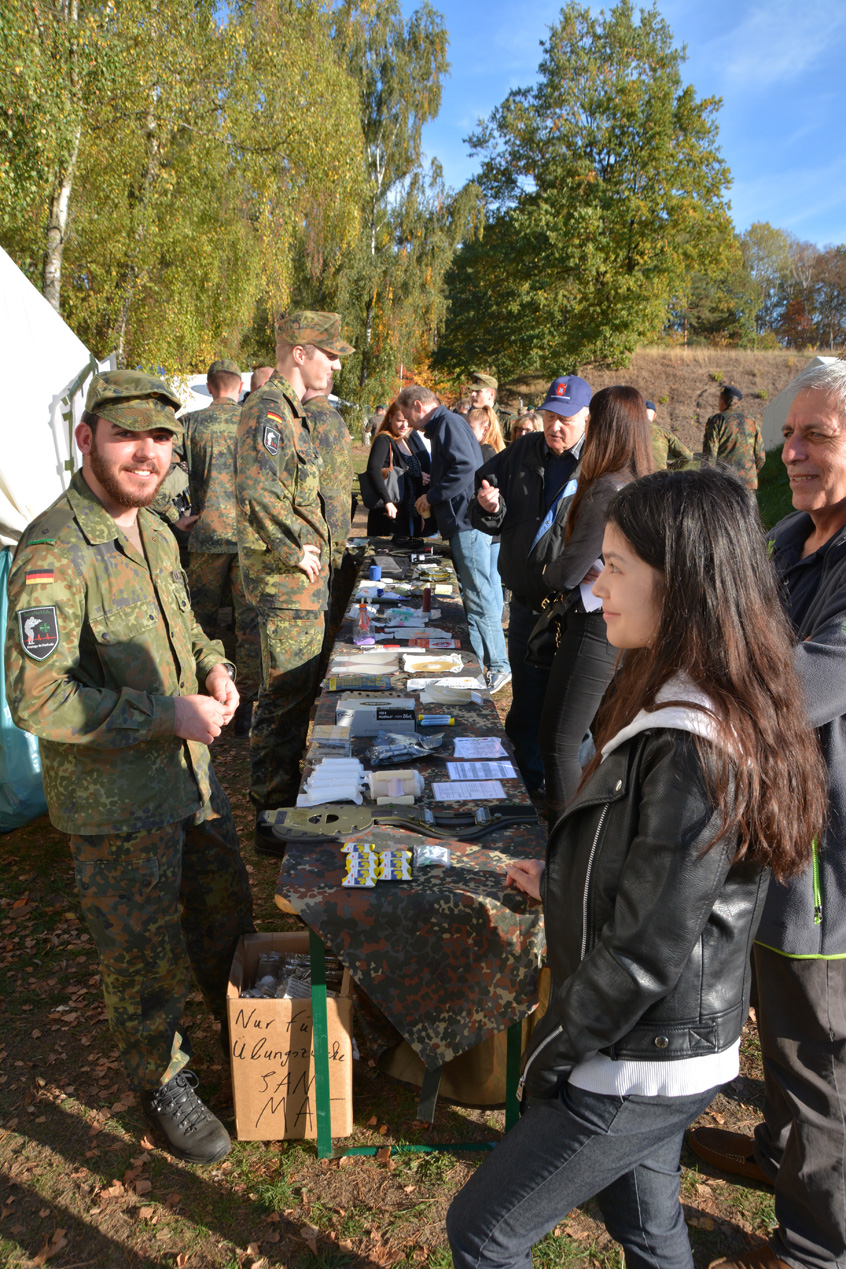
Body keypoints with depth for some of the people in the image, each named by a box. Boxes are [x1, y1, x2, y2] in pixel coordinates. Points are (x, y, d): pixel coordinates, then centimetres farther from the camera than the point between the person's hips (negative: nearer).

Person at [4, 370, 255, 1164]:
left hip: (190, 775, 8)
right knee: (146, 957, 11)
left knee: (229, 914, 23)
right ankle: (163, 1084, 37)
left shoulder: (155, 533, 5)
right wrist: (169, 711, -26)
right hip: (115, 801, -8)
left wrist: (213, 667, -2)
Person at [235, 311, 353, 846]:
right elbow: (258, 492, -33)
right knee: (286, 700, -2)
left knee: (297, 694, 20)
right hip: (287, 582, -11)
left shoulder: (290, 410, 17)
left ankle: (286, 798, 35)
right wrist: (293, 552, -23)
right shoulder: (269, 410, -17)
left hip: (303, 582, 11)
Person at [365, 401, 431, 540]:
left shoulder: (409, 441, 15)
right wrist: (388, 501, -33)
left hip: (412, 518, 8)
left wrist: (420, 515, 16)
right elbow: (373, 469, -27)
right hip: (390, 518, -8)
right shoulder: (384, 440, -8)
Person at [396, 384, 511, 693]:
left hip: (467, 522, -11)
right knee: (468, 595, 13)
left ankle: (498, 666, -3)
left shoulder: (449, 422, -9)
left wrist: (431, 496, -14)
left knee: (478, 595, -8)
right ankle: (473, 662, 21)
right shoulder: (441, 426, 23)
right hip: (461, 522, 11)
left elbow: (466, 466, -22)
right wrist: (431, 498, 14)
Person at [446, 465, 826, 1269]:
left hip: (638, 1068, -8)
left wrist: (547, 1058, -13)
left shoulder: (694, 751, -30)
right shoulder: (688, 710, 0)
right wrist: (562, 882, 9)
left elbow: (645, 951, -26)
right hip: (663, 1051, 8)